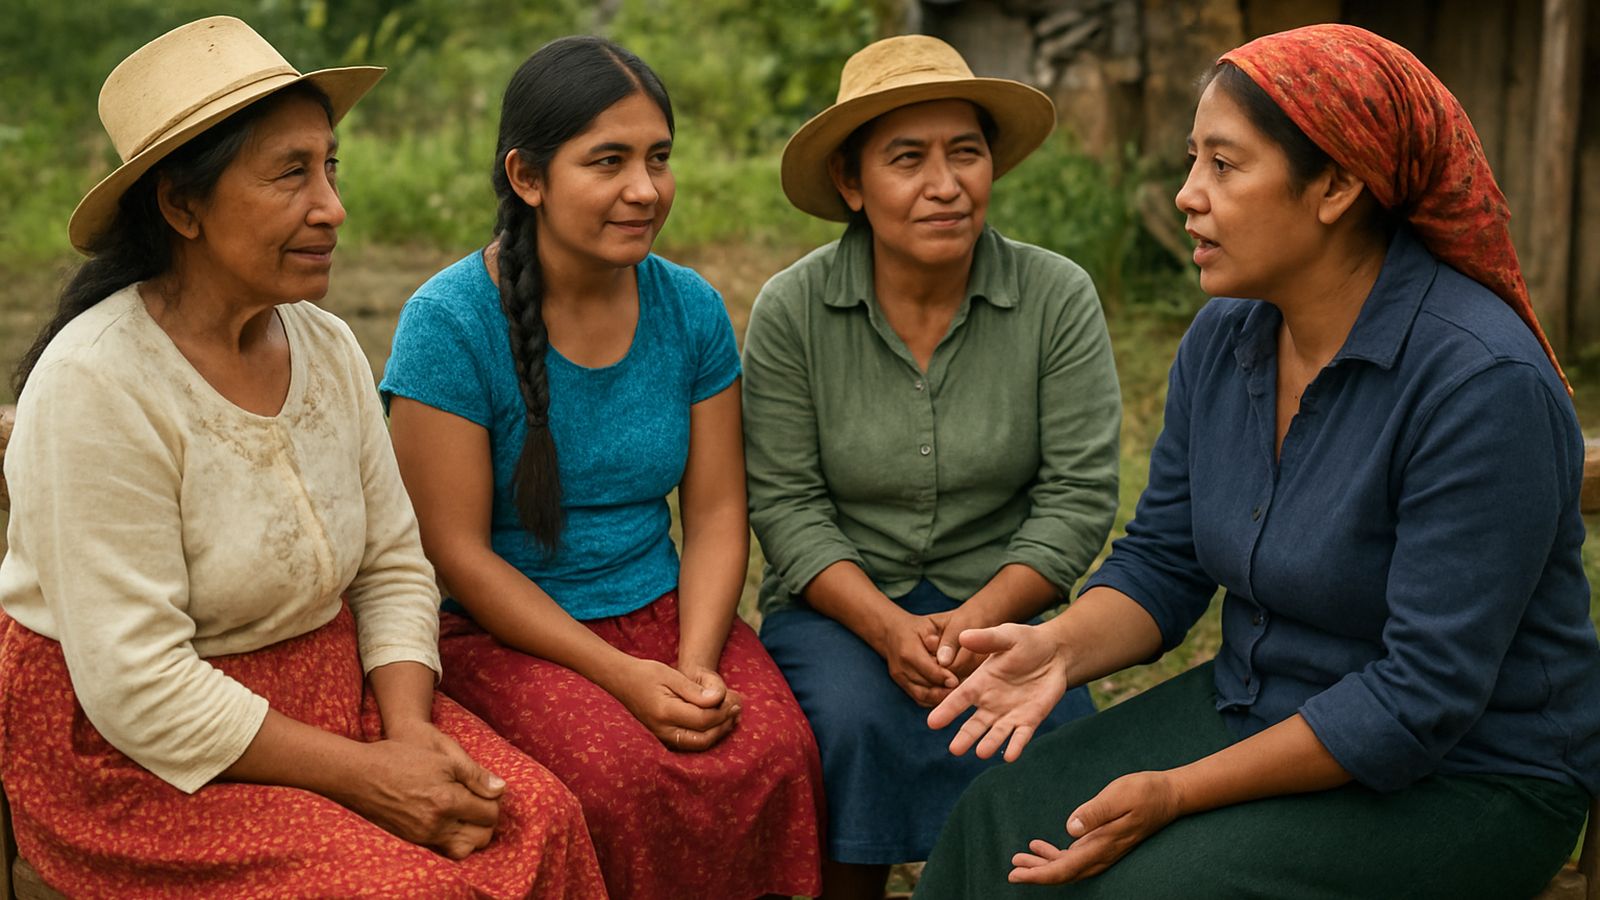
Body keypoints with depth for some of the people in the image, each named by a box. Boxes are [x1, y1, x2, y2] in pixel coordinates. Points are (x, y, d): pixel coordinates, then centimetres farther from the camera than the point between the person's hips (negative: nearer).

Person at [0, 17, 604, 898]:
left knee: (538, 820, -16)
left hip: (323, 690, 6)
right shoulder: (98, 385, -20)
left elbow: (394, 568, 6)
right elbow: (137, 686, -22)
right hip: (132, 754, -6)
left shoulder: (327, 346, 2)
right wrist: (363, 773, -21)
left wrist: (407, 726, -12)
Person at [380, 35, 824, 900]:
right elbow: (458, 551, -12)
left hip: (665, 609, 4)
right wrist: (624, 677, -18)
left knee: (776, 754, -24)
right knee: (627, 777, -31)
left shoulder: (691, 309, 2)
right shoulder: (449, 321, -12)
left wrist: (697, 660, -14)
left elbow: (716, 512, 5)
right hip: (502, 630, -3)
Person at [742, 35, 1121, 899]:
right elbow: (786, 504, -7)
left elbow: (1078, 495, -7)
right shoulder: (791, 309, -7)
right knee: (857, 719, -30)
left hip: (1002, 600, 1)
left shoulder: (1058, 298, -7)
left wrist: (978, 619, -21)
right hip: (842, 600, 0)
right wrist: (888, 629, -21)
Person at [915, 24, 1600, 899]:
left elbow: (1423, 696, -25)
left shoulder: (1482, 382, -25)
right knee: (997, 823, -12)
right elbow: (1161, 562, 6)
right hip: (1253, 706, 7)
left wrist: (1178, 793, -23)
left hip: (1457, 781, -6)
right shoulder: (1222, 338, 0)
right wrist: (1061, 646, -16)